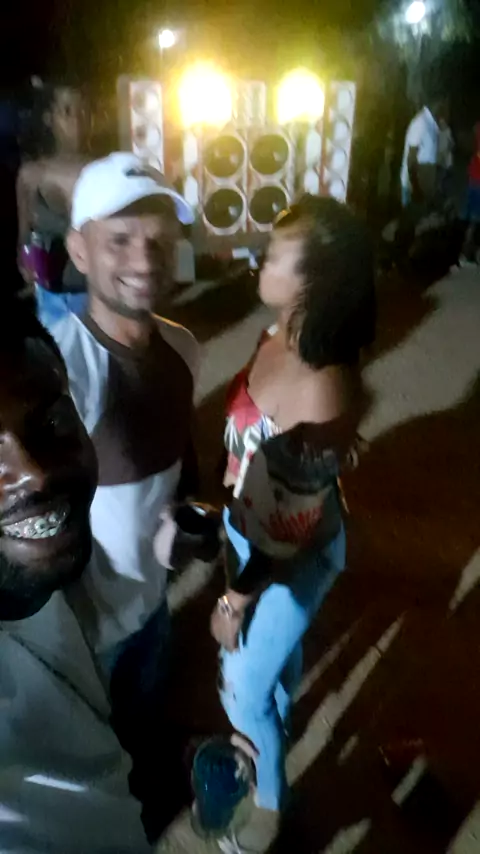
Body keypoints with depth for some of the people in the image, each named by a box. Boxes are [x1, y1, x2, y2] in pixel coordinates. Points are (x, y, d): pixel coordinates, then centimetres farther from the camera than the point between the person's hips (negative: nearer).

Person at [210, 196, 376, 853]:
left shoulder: (327, 391, -36)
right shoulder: (279, 335, -12)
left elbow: (301, 522, -26)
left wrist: (237, 599, -14)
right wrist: (225, 514, 15)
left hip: (293, 558, -7)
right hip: (248, 528, 7)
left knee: (243, 684, 16)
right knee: (277, 645, 33)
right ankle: (273, 721, 66)